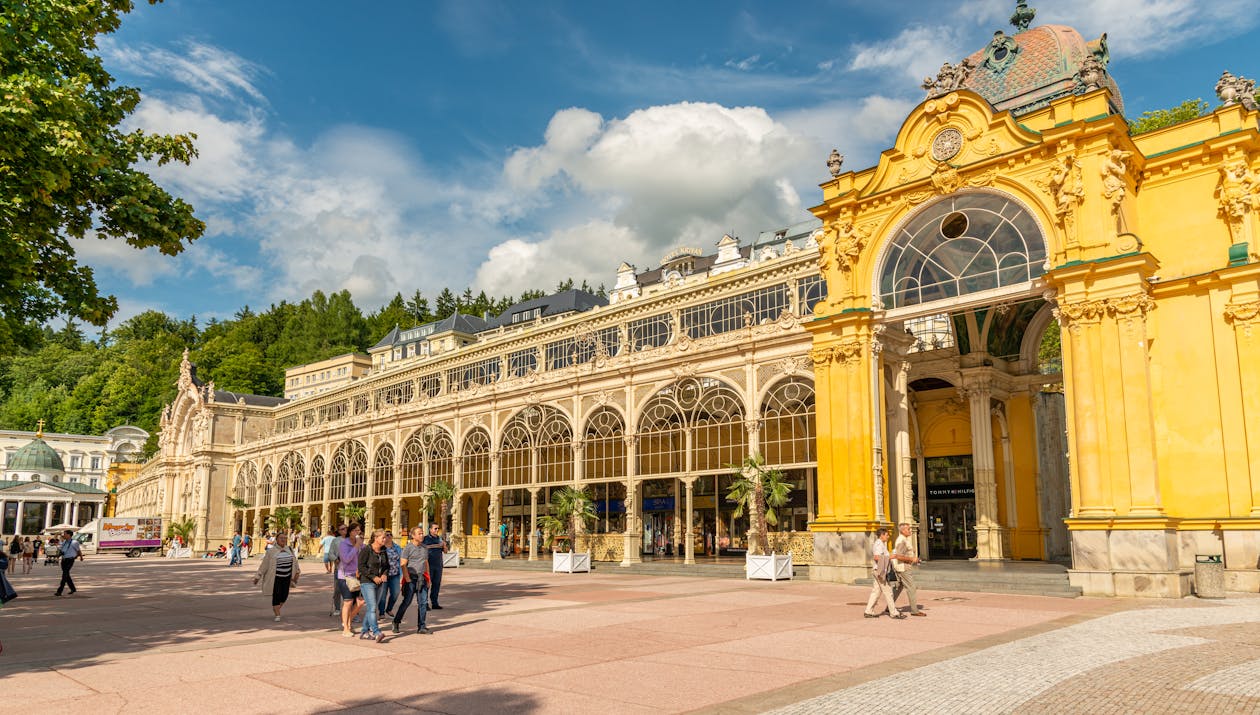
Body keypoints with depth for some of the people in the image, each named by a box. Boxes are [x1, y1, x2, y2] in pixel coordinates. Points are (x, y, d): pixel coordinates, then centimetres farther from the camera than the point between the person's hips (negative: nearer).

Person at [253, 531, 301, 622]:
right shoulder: (271, 551, -10)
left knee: (284, 595, 6)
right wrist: (257, 577, -4)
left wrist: (297, 572, 0)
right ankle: (277, 616, -2)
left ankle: (276, 609, 32)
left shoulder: (289, 549, 3)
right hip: (275, 577, -4)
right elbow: (264, 564, -6)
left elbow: (294, 561, 9)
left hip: (286, 577, 4)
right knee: (276, 596, -9)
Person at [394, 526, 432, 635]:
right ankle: (396, 622, 19)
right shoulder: (408, 548, -6)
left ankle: (421, 627, 5)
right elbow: (403, 564, -10)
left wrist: (428, 578, 16)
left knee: (423, 602, 1)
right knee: (406, 602, 0)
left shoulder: (425, 548, 13)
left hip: (422, 578, 5)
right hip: (411, 578, -5)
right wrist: (407, 579, -15)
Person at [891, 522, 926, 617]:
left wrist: (914, 558, 16)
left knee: (898, 587, 14)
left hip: (905, 566, 11)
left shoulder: (903, 539, 16)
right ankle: (914, 610, -1)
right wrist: (912, 559, -19)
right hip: (904, 567, -11)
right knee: (911, 588, -5)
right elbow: (899, 556, -26)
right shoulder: (901, 541, -18)